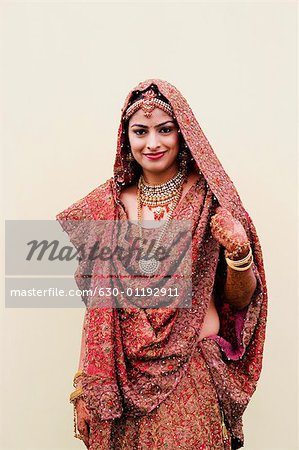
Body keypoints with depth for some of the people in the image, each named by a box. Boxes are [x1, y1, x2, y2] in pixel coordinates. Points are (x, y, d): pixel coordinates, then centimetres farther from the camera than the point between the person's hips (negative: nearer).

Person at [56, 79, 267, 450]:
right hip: (125, 368, 2)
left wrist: (239, 252, -20)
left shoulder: (209, 196, -6)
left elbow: (239, 300, -1)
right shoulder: (111, 201, 1)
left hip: (192, 368, -2)